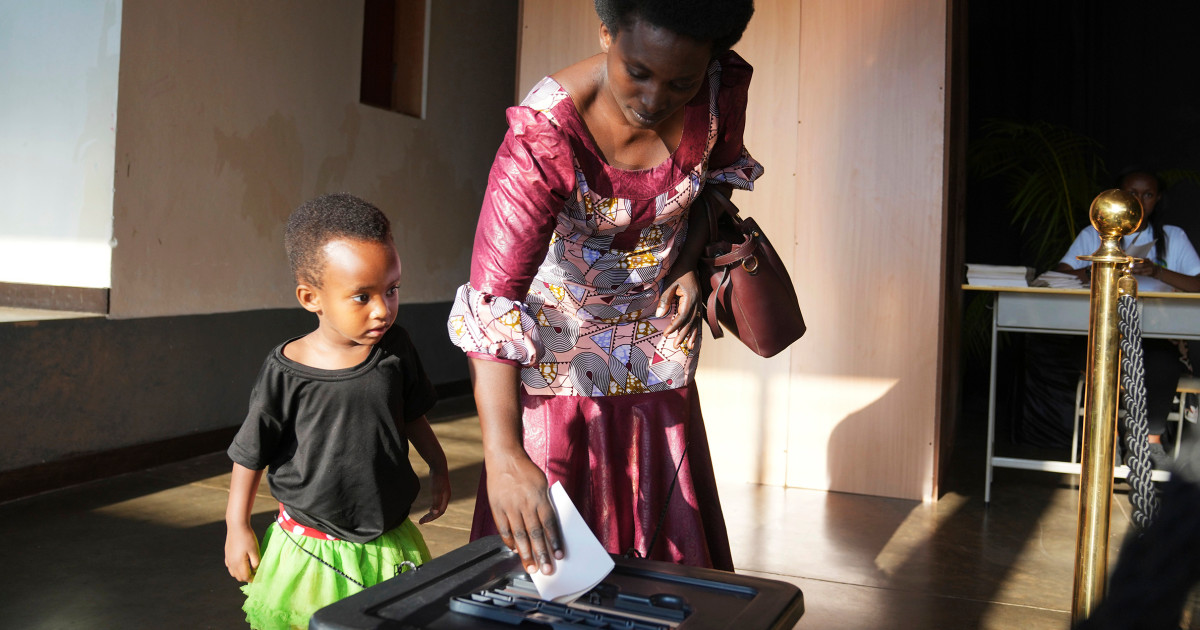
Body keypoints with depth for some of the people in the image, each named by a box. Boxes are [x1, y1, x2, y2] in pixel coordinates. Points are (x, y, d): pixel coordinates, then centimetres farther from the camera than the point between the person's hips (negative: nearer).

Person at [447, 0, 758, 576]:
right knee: (543, 551, 2)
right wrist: (502, 455, -48)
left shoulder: (724, 87, -19)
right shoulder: (544, 136, -33)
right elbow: (493, 303, -39)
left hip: (656, 328, 4)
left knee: (665, 530, 13)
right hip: (561, 334, -4)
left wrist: (688, 263, -9)